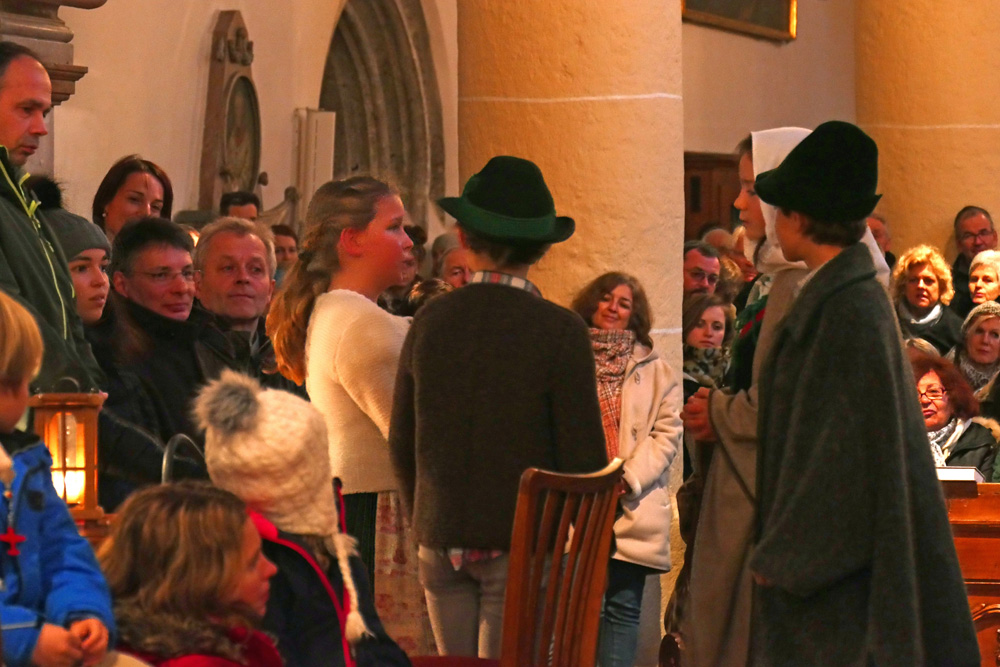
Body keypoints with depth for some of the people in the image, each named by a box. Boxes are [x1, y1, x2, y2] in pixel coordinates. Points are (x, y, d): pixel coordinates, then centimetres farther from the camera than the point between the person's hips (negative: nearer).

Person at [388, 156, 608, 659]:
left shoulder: (430, 321, 1)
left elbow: (402, 445, 8)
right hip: (522, 543, -4)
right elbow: (584, 456, -10)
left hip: (442, 542, 4)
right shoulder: (561, 332, -11)